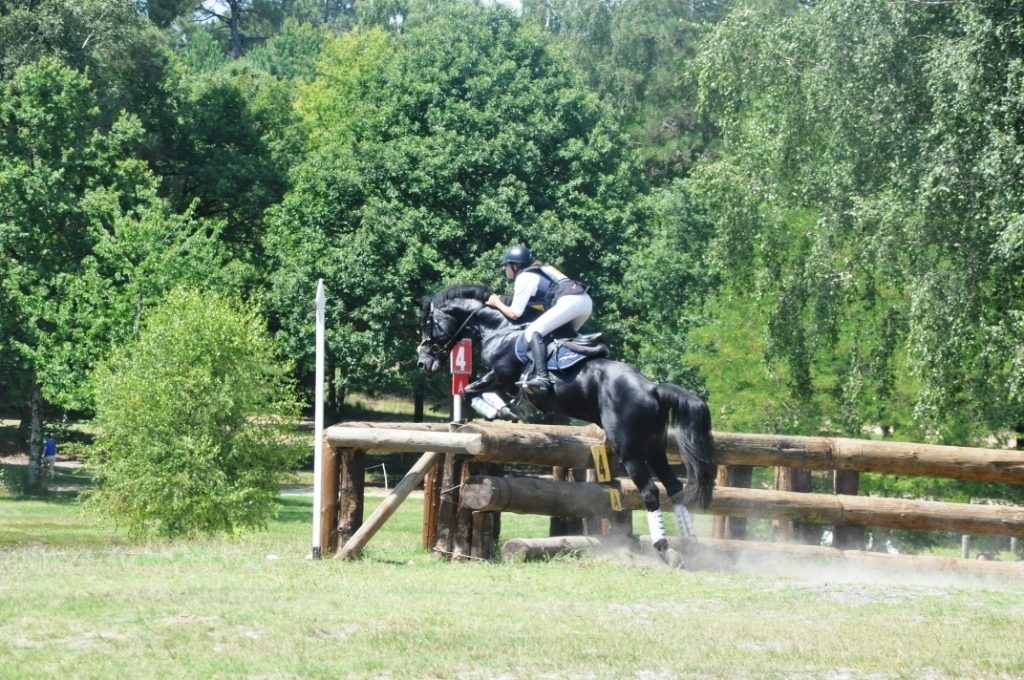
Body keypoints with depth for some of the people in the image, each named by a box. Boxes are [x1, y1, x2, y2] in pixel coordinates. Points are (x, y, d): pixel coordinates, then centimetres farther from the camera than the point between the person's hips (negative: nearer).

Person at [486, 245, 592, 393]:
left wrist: (497, 303, 22)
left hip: (570, 301, -9)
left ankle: (541, 377, -32)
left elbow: (514, 314, 4)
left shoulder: (524, 277, 5)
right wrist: (504, 301, 35)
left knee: (533, 332, -14)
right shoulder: (541, 270, 30)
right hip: (586, 300, 9)